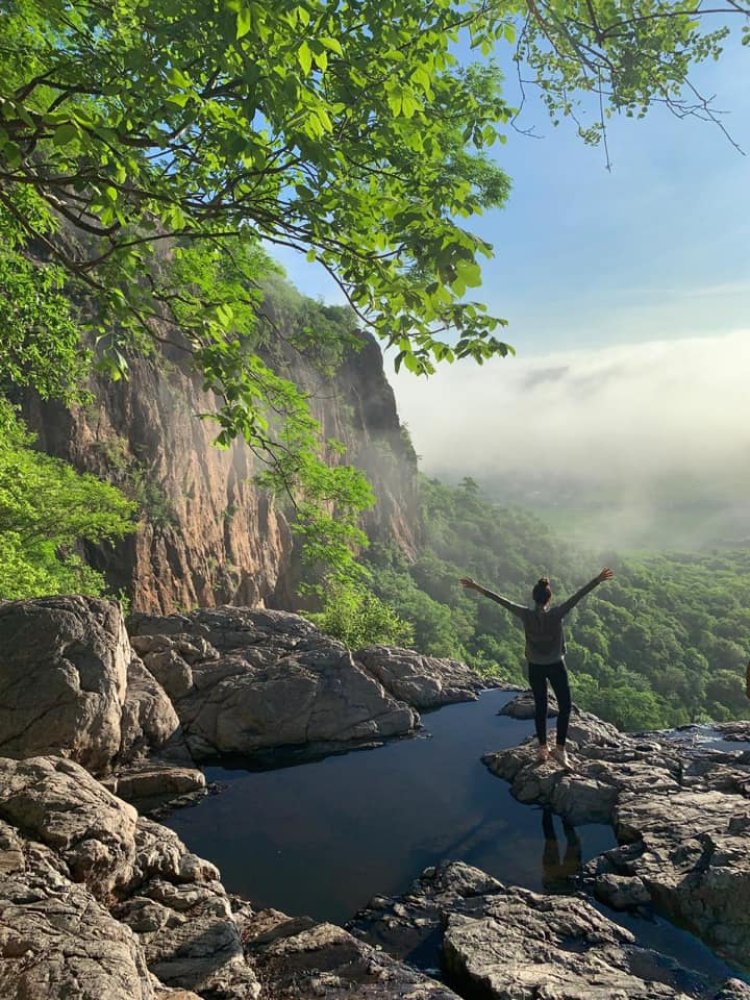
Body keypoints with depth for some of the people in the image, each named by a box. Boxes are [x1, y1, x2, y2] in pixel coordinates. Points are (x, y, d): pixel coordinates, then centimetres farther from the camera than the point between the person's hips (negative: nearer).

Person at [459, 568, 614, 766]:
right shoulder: (556, 614, -19)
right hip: (556, 666, -3)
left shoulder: (526, 615, -14)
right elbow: (578, 596, -21)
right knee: (564, 706, 10)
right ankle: (560, 749, 5)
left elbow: (501, 600, -11)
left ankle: (542, 749, 22)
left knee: (540, 707, 14)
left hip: (535, 667, 3)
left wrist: (477, 587, -7)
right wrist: (597, 580, -20)